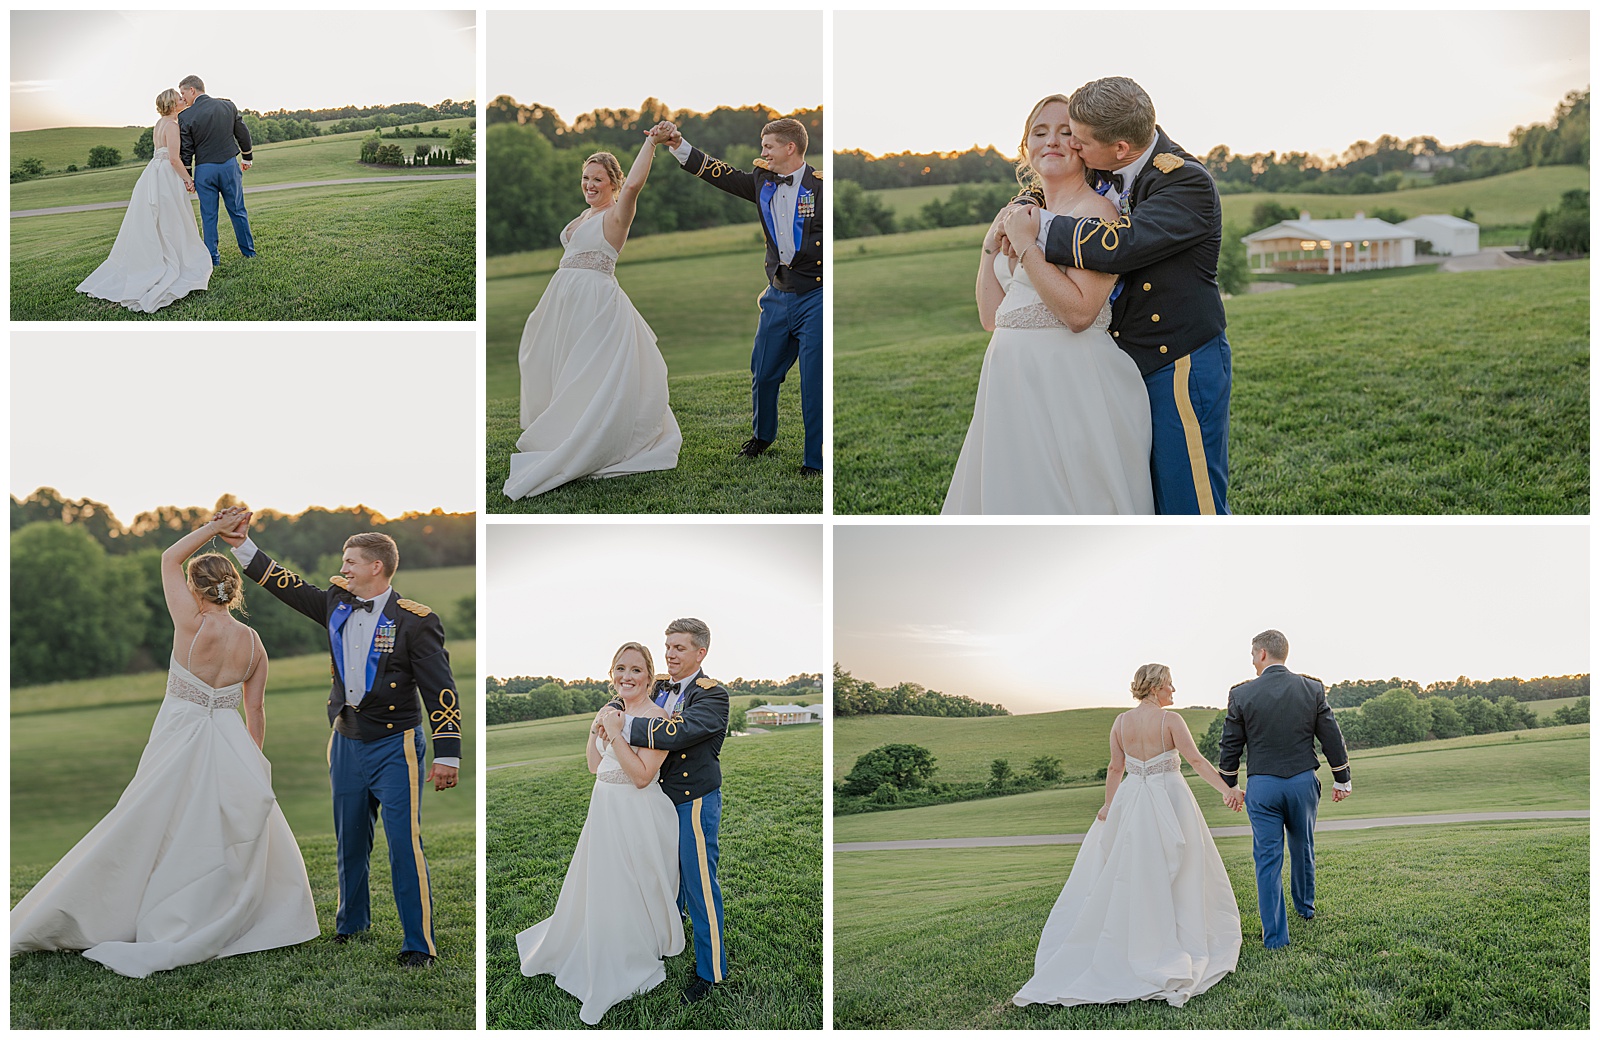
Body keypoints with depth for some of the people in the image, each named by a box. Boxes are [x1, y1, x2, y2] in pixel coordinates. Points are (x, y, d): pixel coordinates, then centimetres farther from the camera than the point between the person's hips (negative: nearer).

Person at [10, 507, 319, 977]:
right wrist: (251, 761, 19)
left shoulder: (192, 624, -12)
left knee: (139, 841, 6)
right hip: (231, 752, 3)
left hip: (180, 742, -2)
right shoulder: (252, 642, -1)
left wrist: (215, 526, 6)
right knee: (244, 842, 15)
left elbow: (169, 557, 1)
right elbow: (255, 710, 8)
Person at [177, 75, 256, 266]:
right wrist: (247, 157, 22)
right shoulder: (228, 105, -1)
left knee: (208, 215, 6)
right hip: (230, 164, 3)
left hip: (204, 169, -3)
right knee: (238, 211, 13)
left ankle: (213, 257, 9)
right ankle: (249, 251, 20)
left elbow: (186, 150, -7)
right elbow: (243, 133, 7)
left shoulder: (186, 116, -10)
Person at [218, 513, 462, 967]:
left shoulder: (415, 622, -13)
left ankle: (419, 943, 1)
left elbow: (441, 690, -13)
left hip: (394, 746, -6)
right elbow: (287, 585, 17)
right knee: (349, 841, 18)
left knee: (405, 845, -8)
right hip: (346, 742, 6)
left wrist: (446, 755, -17)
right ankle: (352, 922, 37)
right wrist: (241, 543, 13)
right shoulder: (337, 604, 5)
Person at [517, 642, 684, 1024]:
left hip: (638, 817, -8)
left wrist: (615, 733, -24)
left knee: (630, 893, 5)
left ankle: (634, 965, 23)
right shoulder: (614, 714, 7)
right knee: (598, 888, 21)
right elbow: (595, 766, 13)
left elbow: (642, 775, -24)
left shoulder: (656, 718, -18)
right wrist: (595, 728, -2)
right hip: (605, 811, 8)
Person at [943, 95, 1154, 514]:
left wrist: (1025, 242, -16)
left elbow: (1079, 312, -20)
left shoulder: (1094, 211, -8)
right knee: (1010, 496, 13)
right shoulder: (1027, 215, 15)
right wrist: (992, 243, 6)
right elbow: (992, 316, 14)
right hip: (1015, 382, 8)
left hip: (1070, 382, -8)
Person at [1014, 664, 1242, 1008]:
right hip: (1170, 798, -4)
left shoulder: (1121, 722, 1)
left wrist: (1108, 806, 15)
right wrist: (1226, 790, -17)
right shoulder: (1170, 720, -11)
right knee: (1175, 874, 5)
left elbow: (1115, 768, 5)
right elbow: (1196, 760, -17)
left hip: (1131, 801, 4)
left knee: (1128, 873, 11)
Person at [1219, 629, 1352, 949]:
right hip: (1303, 781, 2)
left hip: (1262, 786, -2)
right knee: (1303, 849, 23)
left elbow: (1230, 746, -1)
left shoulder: (1242, 694, -8)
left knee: (1267, 860, 3)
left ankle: (1275, 935, 4)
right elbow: (1332, 739, 2)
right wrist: (1342, 779, 13)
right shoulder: (1312, 689, -3)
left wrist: (1229, 785, 12)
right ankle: (1305, 906, 43)